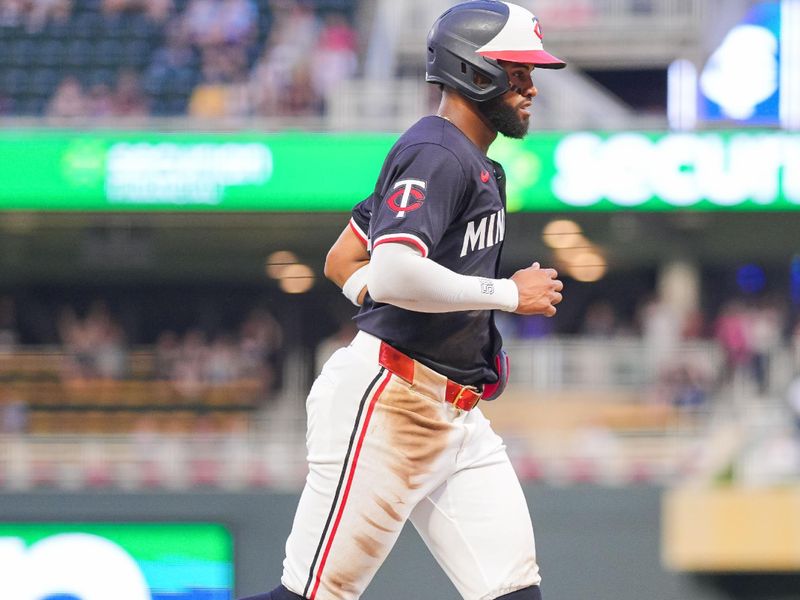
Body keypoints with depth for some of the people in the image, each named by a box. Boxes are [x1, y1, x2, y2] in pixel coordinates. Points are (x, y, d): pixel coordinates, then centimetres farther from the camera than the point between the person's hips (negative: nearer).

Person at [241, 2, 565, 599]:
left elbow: (343, 263, 24)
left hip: (456, 416, 10)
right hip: (389, 403, -10)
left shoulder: (473, 162, 19)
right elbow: (395, 275, -29)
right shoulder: (438, 157, -13)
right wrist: (509, 294, -18)